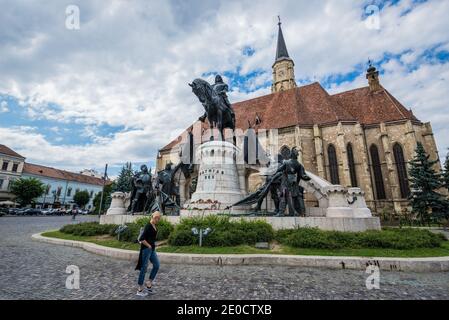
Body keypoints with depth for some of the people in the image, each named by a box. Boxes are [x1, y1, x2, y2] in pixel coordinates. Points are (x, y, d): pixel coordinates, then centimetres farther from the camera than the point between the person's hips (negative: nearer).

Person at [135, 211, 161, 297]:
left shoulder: (154, 226, 7)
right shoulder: (148, 226, -21)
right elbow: (141, 239, -25)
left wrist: (153, 246, 14)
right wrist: (149, 246, -15)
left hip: (152, 249, 9)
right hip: (146, 249, -9)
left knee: (156, 265, 12)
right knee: (144, 268, 3)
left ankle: (149, 283, 25)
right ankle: (140, 289, 17)